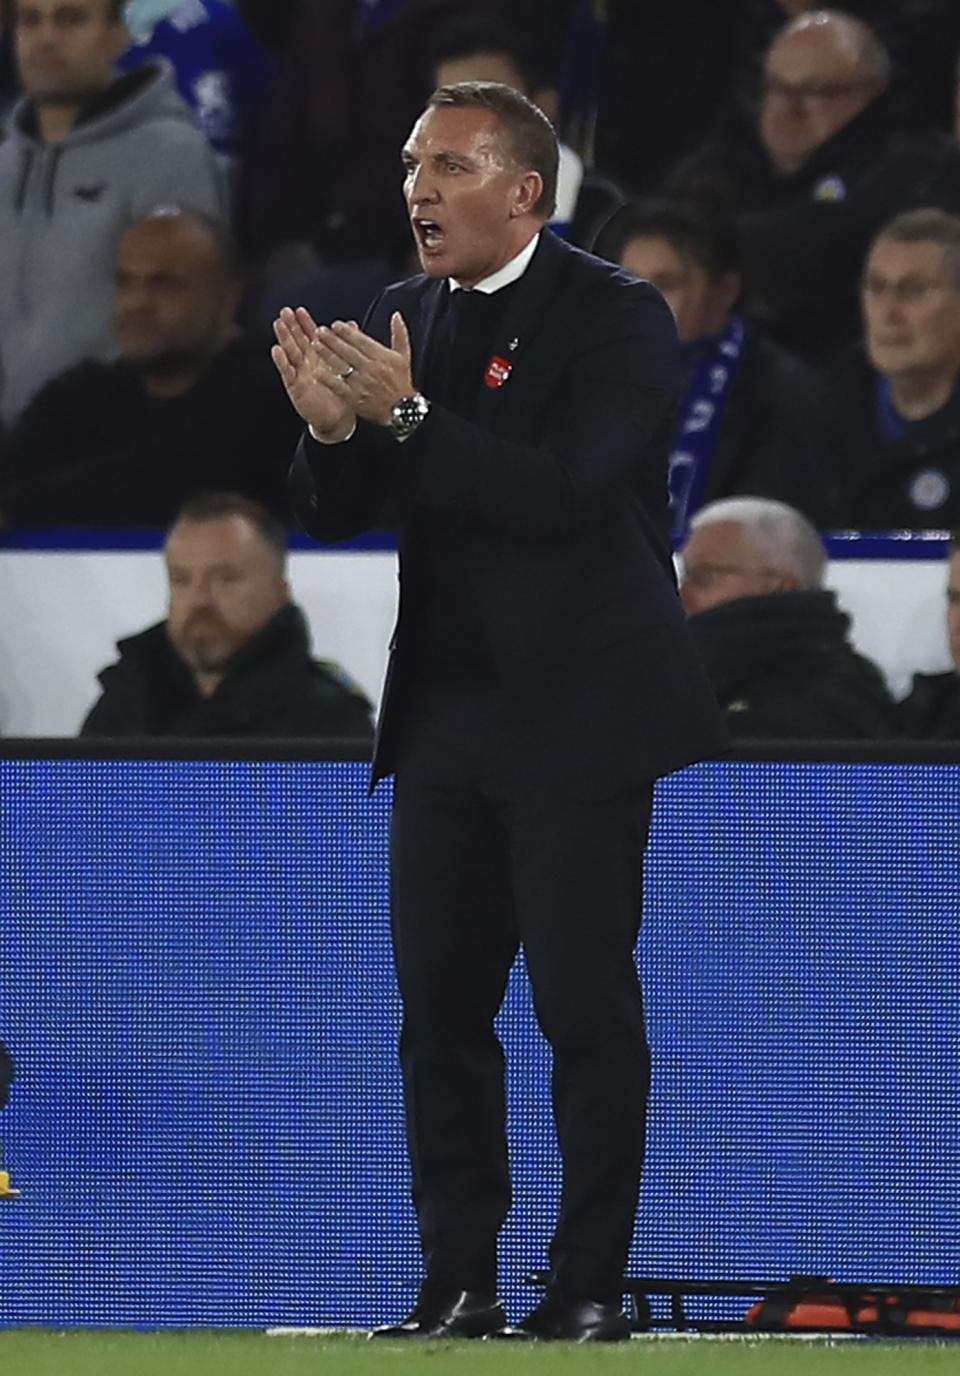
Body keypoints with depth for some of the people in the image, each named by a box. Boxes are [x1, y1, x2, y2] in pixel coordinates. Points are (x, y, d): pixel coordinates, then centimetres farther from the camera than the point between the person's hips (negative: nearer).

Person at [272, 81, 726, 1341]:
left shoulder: (614, 317, -9)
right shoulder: (401, 319, 10)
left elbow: (565, 494, -21)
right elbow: (337, 517, 9)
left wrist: (408, 418, -26)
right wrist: (331, 430, -12)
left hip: (577, 712, -6)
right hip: (446, 708, 6)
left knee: (586, 1002, -3)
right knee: (439, 1002, 5)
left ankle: (591, 1285, 1)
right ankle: (459, 1283, 9)